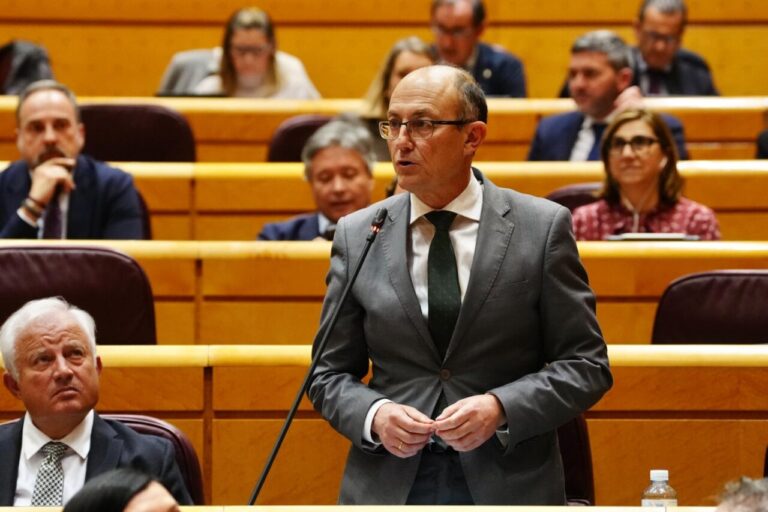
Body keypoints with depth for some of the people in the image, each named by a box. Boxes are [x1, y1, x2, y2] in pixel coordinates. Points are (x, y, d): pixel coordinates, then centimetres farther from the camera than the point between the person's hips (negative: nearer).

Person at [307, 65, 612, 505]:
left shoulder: (542, 228, -2)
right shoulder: (357, 235, 5)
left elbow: (586, 366, -1)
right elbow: (330, 373, 9)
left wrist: (501, 408, -16)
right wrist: (374, 415, -11)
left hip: (509, 484, -2)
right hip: (388, 485, 2)